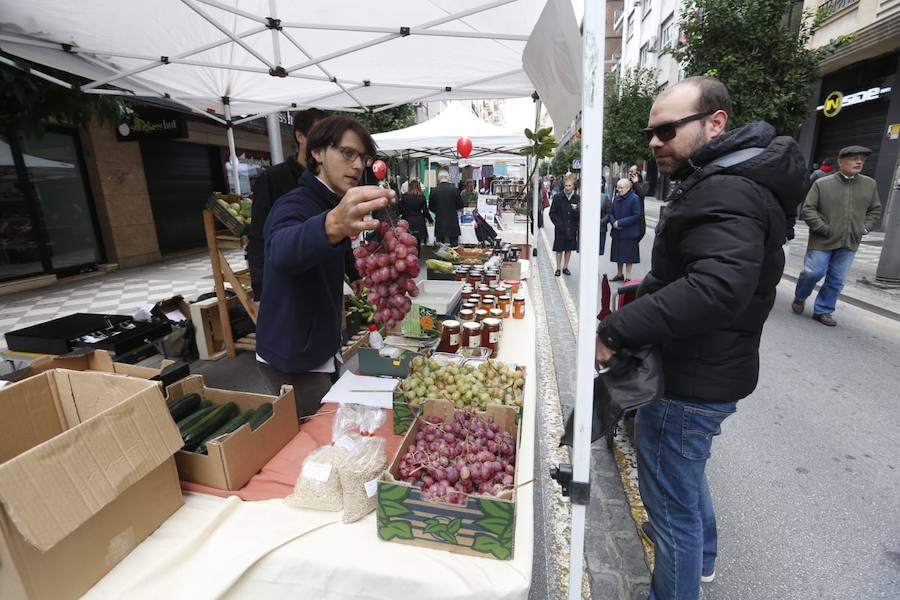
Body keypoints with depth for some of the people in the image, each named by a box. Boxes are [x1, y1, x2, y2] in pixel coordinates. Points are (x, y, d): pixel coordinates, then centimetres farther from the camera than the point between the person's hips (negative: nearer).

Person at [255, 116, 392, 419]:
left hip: (319, 349, 9)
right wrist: (333, 225, -65)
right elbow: (282, 250, -48)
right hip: (294, 360, -9)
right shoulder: (296, 204, -21)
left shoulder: (332, 206, 10)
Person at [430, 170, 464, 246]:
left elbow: (431, 207, 5)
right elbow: (461, 206, -1)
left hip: (439, 224, 1)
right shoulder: (454, 190, -7)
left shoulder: (434, 191, -3)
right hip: (453, 223, -1)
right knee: (454, 246, 4)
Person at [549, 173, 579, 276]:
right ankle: (558, 268, 14)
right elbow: (552, 213, -1)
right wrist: (559, 224, -8)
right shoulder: (557, 197, -4)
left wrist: (576, 210, -21)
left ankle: (565, 267, 24)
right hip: (560, 229, -2)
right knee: (559, 249, 4)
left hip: (572, 229, 2)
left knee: (569, 249, 11)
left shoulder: (577, 198, -1)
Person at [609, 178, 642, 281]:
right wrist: (613, 222, -10)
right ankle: (619, 274, 28)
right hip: (617, 233, 6)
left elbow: (637, 216, -15)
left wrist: (620, 223, -19)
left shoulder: (634, 198, -11)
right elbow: (611, 213, 11)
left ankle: (628, 276, 13)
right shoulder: (616, 198, 6)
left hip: (629, 233, -6)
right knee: (618, 254, 14)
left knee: (628, 256, 1)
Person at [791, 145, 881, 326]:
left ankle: (823, 311, 18)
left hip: (849, 244, 4)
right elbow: (807, 209, -7)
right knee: (813, 273, -4)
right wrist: (823, 228, -12)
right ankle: (800, 297, 24)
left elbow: (875, 210, 19)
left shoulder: (870, 184, 8)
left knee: (836, 280, 6)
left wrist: (864, 228, 6)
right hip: (822, 241, -4)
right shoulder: (822, 184, -5)